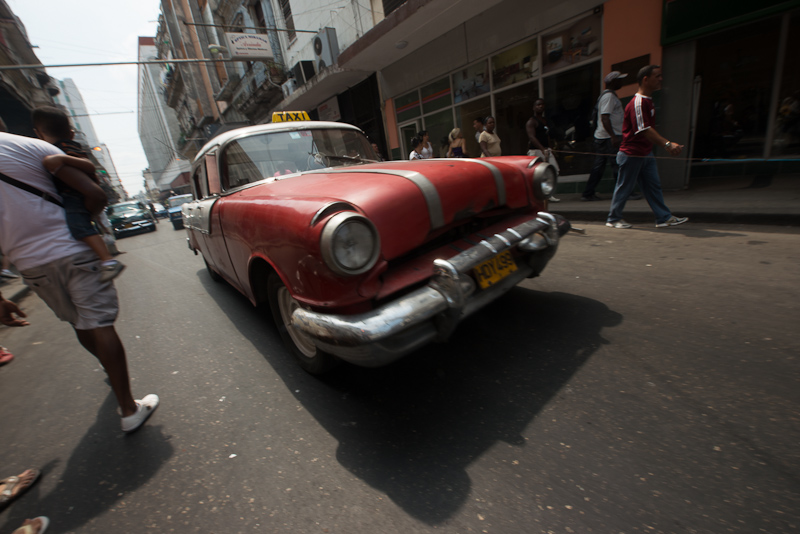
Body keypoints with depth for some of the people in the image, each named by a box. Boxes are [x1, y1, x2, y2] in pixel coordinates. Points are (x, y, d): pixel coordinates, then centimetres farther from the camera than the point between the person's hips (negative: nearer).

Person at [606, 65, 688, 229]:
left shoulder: (648, 101, 13)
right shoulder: (637, 103, -19)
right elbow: (645, 130, -27)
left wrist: (669, 144, 21)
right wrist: (667, 143, -34)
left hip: (646, 153, 9)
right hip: (631, 154, -9)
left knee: (654, 186, 9)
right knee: (624, 186, 1)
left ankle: (664, 217, 15)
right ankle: (613, 219, 14)